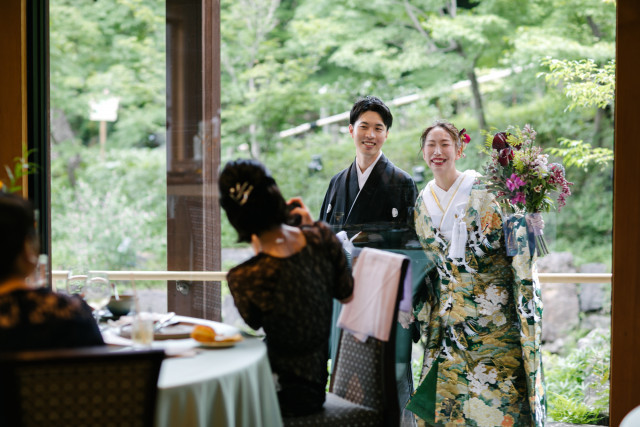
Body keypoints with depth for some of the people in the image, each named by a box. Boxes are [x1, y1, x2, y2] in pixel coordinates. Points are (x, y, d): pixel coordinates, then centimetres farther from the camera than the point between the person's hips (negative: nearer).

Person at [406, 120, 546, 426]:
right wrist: (423, 313, 12)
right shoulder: (422, 203, 11)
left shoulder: (483, 191, -3)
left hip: (492, 310, -4)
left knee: (496, 388, -7)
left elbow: (517, 246, -3)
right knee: (447, 386, 2)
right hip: (447, 315, 4)